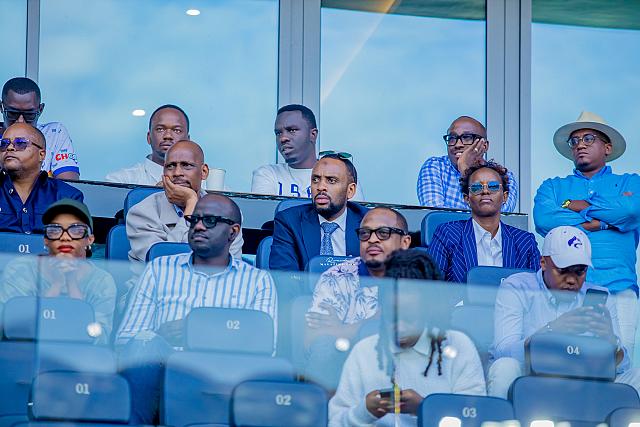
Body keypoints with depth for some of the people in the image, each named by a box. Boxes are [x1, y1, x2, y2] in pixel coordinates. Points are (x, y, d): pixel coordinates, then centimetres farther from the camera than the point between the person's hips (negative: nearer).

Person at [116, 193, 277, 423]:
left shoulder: (259, 281, 19)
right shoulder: (159, 269, 22)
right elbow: (124, 338, 12)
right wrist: (159, 337, -11)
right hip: (162, 371, 1)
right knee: (146, 346, -34)